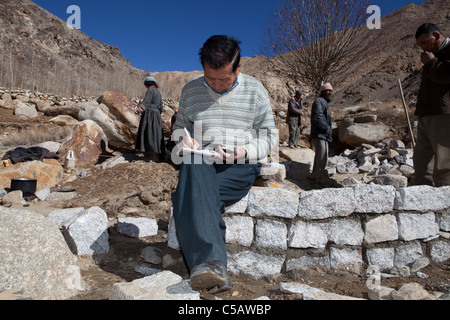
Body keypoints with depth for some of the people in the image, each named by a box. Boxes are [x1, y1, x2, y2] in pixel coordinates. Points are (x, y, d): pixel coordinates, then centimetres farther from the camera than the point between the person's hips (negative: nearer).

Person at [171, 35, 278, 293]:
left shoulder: (255, 91, 5)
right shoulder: (191, 91, 13)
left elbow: (270, 136, 7)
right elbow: (180, 125, 25)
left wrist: (245, 152, -12)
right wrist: (183, 137, -1)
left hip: (241, 167, -2)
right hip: (201, 163, 2)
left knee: (191, 195, -32)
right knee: (194, 168, -37)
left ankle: (205, 264, -23)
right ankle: (213, 263, -44)